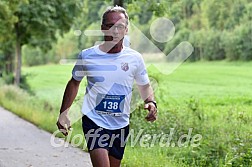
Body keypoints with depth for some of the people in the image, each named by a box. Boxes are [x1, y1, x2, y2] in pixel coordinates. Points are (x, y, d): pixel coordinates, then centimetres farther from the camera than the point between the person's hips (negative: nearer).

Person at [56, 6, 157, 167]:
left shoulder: (135, 58, -2)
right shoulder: (87, 56, -5)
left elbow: (145, 86, 12)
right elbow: (74, 82, 11)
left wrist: (151, 103, -10)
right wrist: (64, 113, 3)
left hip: (121, 125, 3)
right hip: (94, 122, -3)